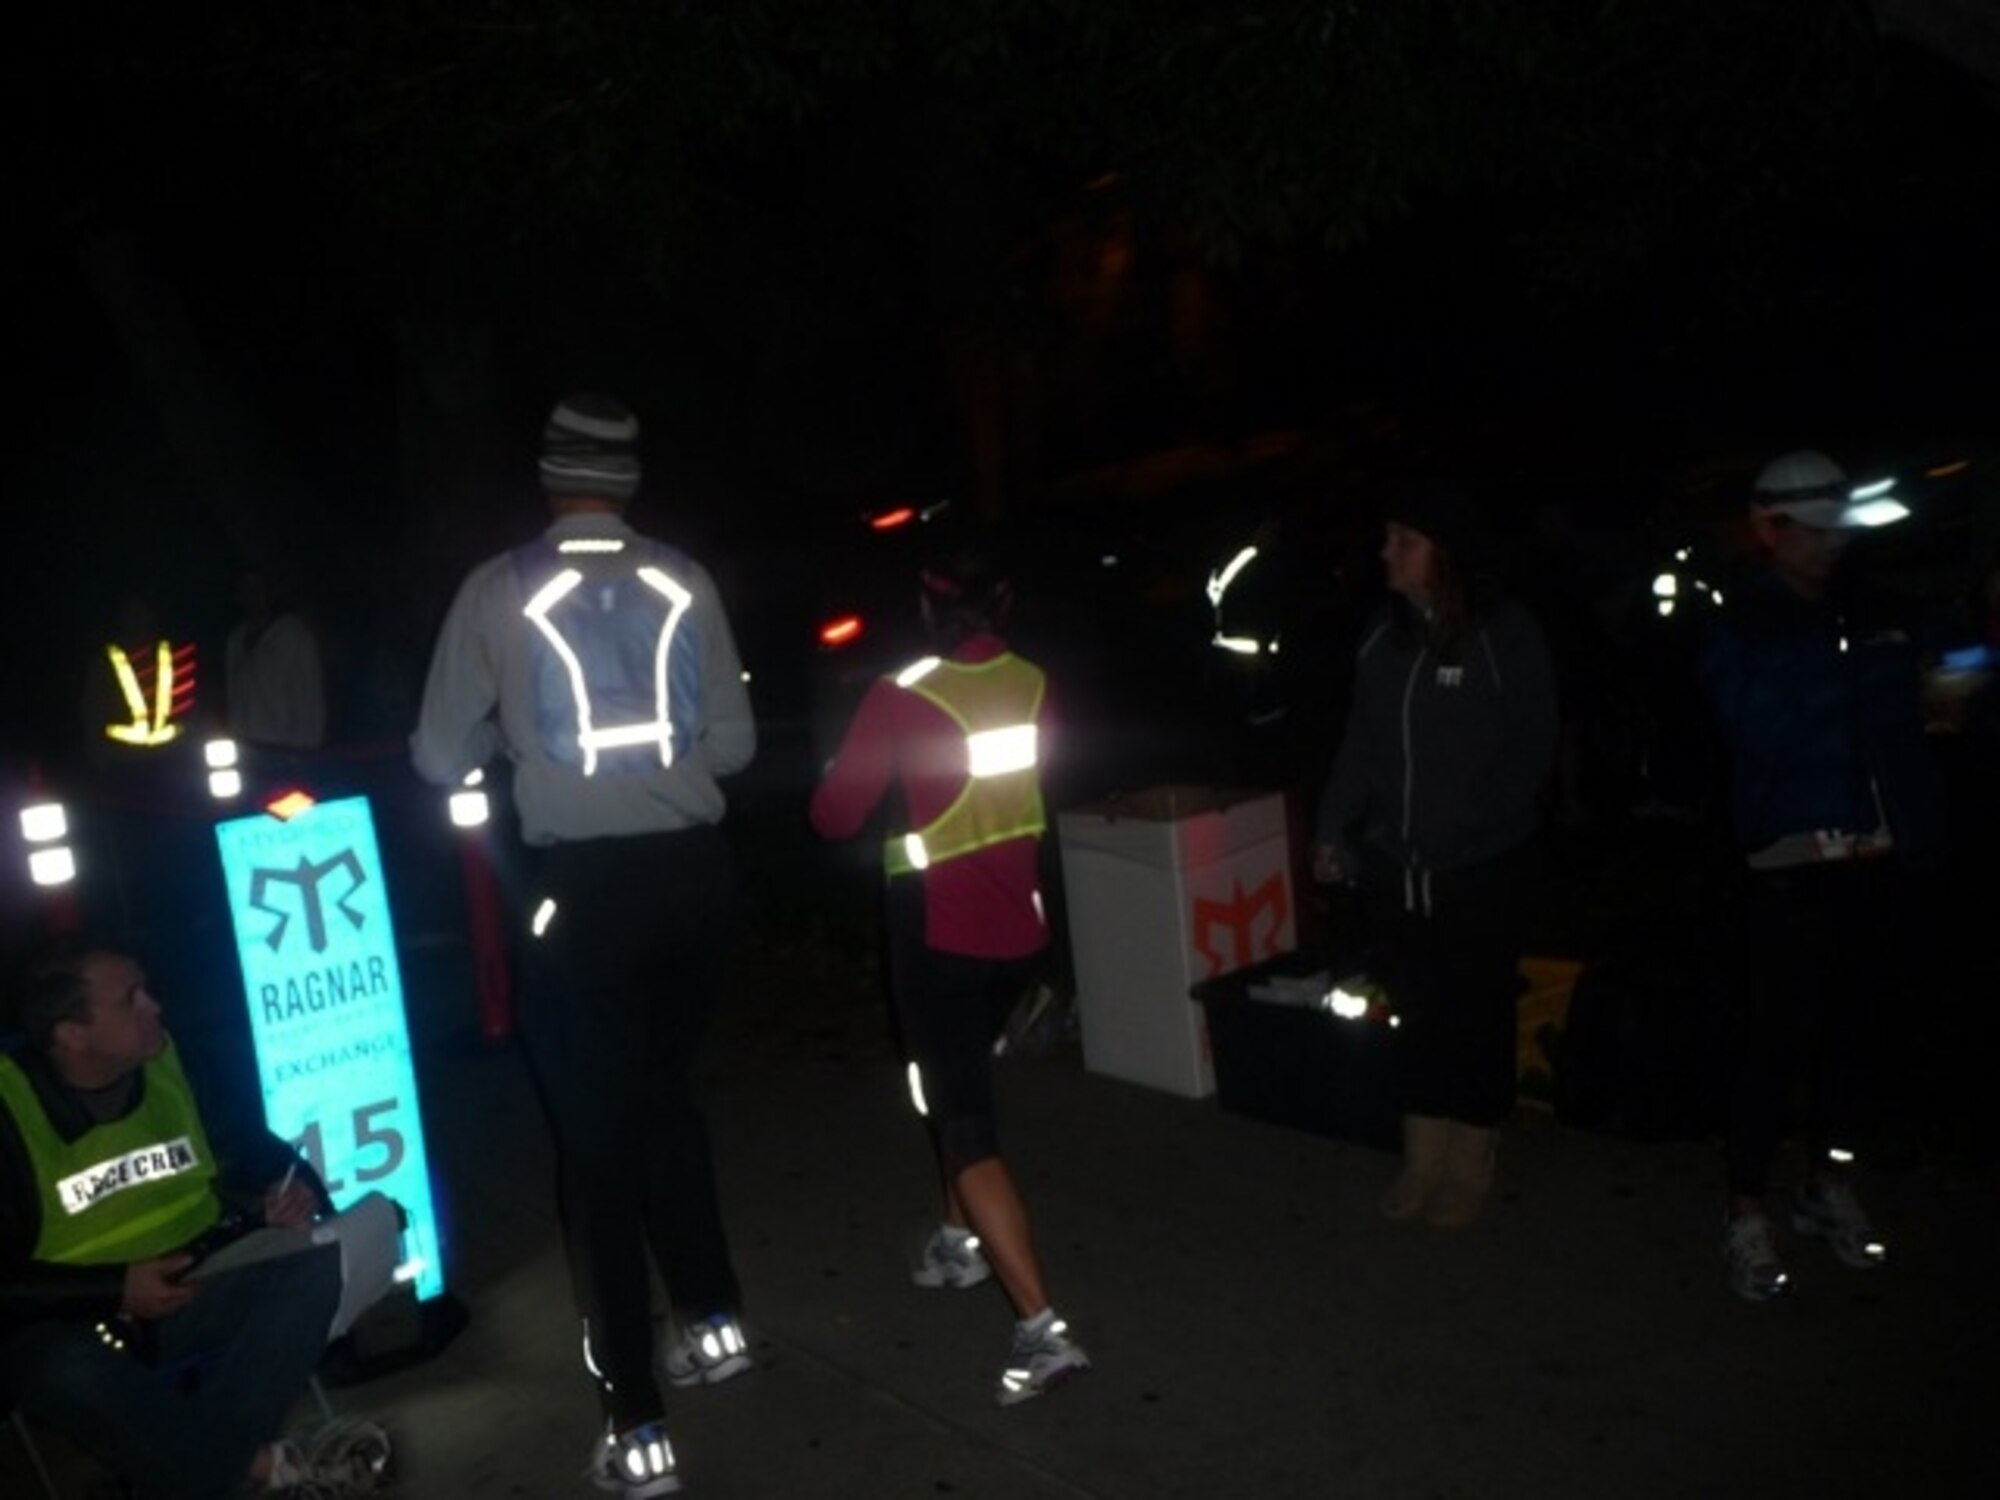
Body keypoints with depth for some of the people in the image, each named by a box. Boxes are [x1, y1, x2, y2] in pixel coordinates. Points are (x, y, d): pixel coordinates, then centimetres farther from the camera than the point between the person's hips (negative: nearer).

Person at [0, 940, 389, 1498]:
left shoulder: (167, 1062, -2)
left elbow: (244, 1149, 9)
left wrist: (291, 1188, -12)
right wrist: (116, 1289, -24)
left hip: (192, 1294, 5)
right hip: (70, 1322, -4)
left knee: (312, 1262, -20)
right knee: (65, 1373, -38)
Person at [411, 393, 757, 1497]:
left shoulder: (498, 589, -4)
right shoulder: (684, 583, 1)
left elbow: (441, 761, 1)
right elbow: (734, 744, 7)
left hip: (584, 885, -3)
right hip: (693, 869, 3)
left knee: (596, 1136, 7)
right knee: (662, 1095, 25)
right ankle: (714, 1319, 36)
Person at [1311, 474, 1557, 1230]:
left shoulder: (1506, 634, -9)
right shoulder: (1385, 631, 5)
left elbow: (1530, 750, -7)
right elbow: (1361, 741, 9)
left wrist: (1467, 828, -17)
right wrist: (1333, 829, 3)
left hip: (1481, 868, -4)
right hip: (1393, 866, 4)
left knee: (1475, 1014, 10)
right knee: (1415, 1011, 11)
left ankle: (1469, 1166, 27)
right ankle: (1422, 1159, 26)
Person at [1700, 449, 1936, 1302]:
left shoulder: (1863, 621, 14)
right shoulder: (1739, 631, -2)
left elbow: (1901, 738, 15)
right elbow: (1761, 728, -16)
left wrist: (1913, 832, 7)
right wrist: (1854, 677, -13)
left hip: (1869, 859, 5)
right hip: (1790, 864, -5)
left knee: (1852, 1027, 12)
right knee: (1774, 1038, -4)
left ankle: (1829, 1186, 28)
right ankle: (1747, 1213, 7)